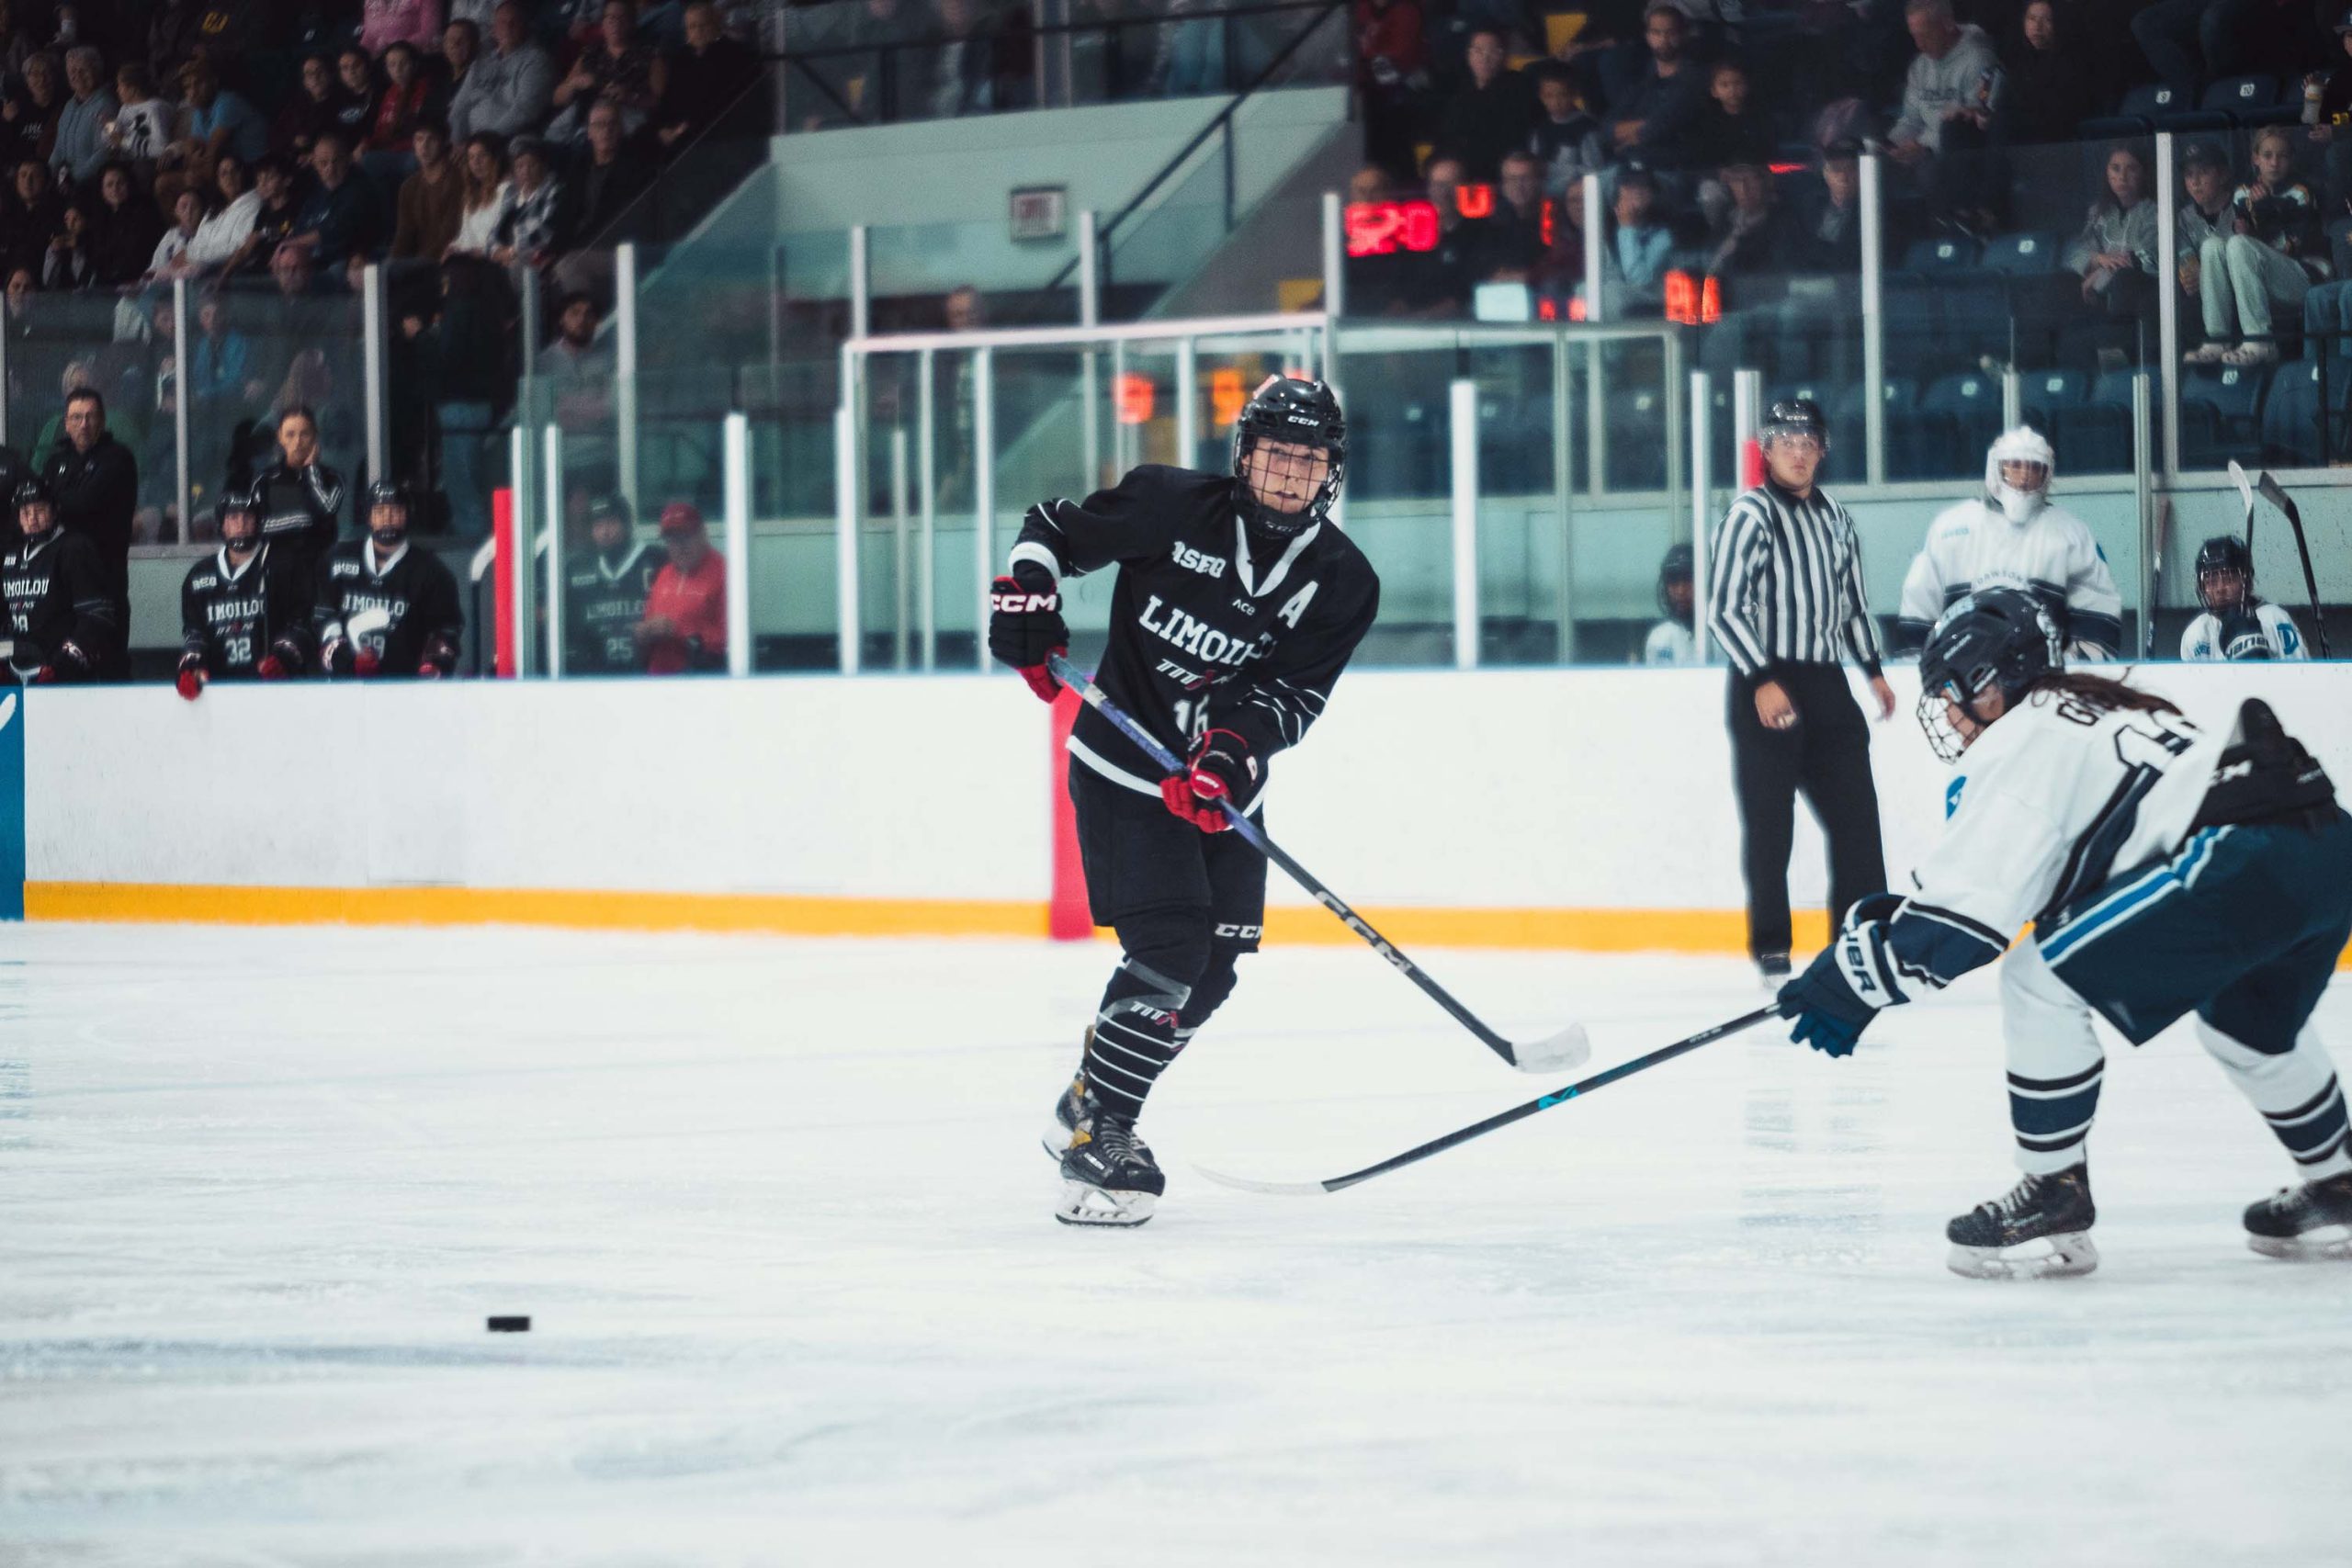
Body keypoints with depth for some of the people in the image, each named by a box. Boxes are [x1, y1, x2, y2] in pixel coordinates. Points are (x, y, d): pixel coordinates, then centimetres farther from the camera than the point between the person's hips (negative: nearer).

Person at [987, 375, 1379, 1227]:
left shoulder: (1343, 581, -4)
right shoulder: (1171, 505, -11)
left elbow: (1291, 696, -10)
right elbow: (1052, 527, 2)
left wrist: (1236, 751, -28)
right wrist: (1026, 604, -15)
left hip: (1220, 788, 5)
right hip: (1124, 765, -5)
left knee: (1210, 972, 6)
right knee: (1168, 948, -18)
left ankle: (1089, 1107, 24)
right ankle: (1092, 1136, -11)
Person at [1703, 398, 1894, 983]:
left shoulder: (1834, 518, 14)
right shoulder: (1751, 516, -9)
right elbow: (1724, 609, -15)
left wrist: (1873, 669, 18)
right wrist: (1761, 681, -20)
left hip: (1825, 683, 7)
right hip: (1766, 686, -7)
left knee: (1856, 811, 6)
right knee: (1770, 820, -3)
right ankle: (1771, 949, 2)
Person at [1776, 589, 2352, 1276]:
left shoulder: (2021, 740, 2)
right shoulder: (2092, 711, 29)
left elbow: (1965, 907, -6)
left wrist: (1860, 979, 4)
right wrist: (1896, 915, 30)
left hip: (2249, 854, -10)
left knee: (2040, 981, -3)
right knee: (2247, 1020, 36)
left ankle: (2055, 1200, 2)